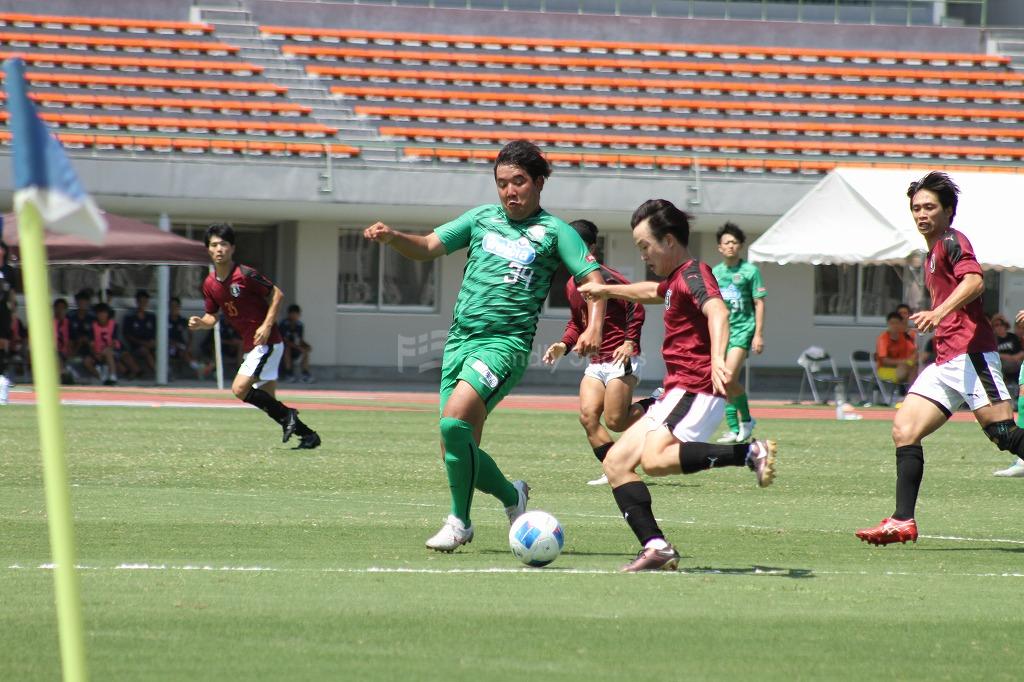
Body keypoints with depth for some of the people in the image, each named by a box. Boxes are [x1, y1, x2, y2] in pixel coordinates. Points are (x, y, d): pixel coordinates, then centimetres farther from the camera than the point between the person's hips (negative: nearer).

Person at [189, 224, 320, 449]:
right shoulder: (210, 284, 6)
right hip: (250, 346, 8)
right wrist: (200, 323, -8)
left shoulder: (245, 275, -16)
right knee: (268, 401, 7)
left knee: (240, 389, -19)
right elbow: (212, 316, 15)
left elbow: (277, 294, -10)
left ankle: (286, 415, -6)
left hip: (266, 342, -8)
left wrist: (267, 325, -18)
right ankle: (308, 435, 15)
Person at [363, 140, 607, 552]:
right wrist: (391, 237, -7)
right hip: (459, 340, 5)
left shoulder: (553, 231, 3)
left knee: (454, 420, -25)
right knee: (457, 451, 2)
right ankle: (512, 496, 28)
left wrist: (594, 327, -20)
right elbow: (428, 247, 13)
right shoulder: (482, 218, 15)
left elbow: (592, 278, -2)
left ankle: (460, 521, -11)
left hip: (505, 343, -5)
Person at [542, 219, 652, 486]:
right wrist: (564, 344, 9)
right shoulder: (572, 285, 13)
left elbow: (636, 305, -19)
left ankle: (654, 406, 17)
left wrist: (630, 342, -22)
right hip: (596, 363, 8)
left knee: (615, 421, -10)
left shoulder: (604, 277, -15)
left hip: (620, 360, -8)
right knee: (587, 415, -8)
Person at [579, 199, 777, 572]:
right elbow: (652, 292, 47)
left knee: (654, 458, -32)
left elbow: (717, 311, -30)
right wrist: (606, 290, 60)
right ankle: (655, 547, -5)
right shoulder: (676, 278, 22)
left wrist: (718, 359, -48)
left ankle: (750, 453, -30)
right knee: (616, 462, 4)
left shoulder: (693, 273, -9)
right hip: (676, 392, 10)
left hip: (697, 388, -10)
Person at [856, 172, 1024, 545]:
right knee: (904, 428, -2)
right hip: (945, 362, 10)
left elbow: (974, 281, -23)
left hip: (970, 354, -10)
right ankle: (903, 522, -5)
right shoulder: (933, 252, 24)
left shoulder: (952, 241, -5)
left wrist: (939, 312, -36)